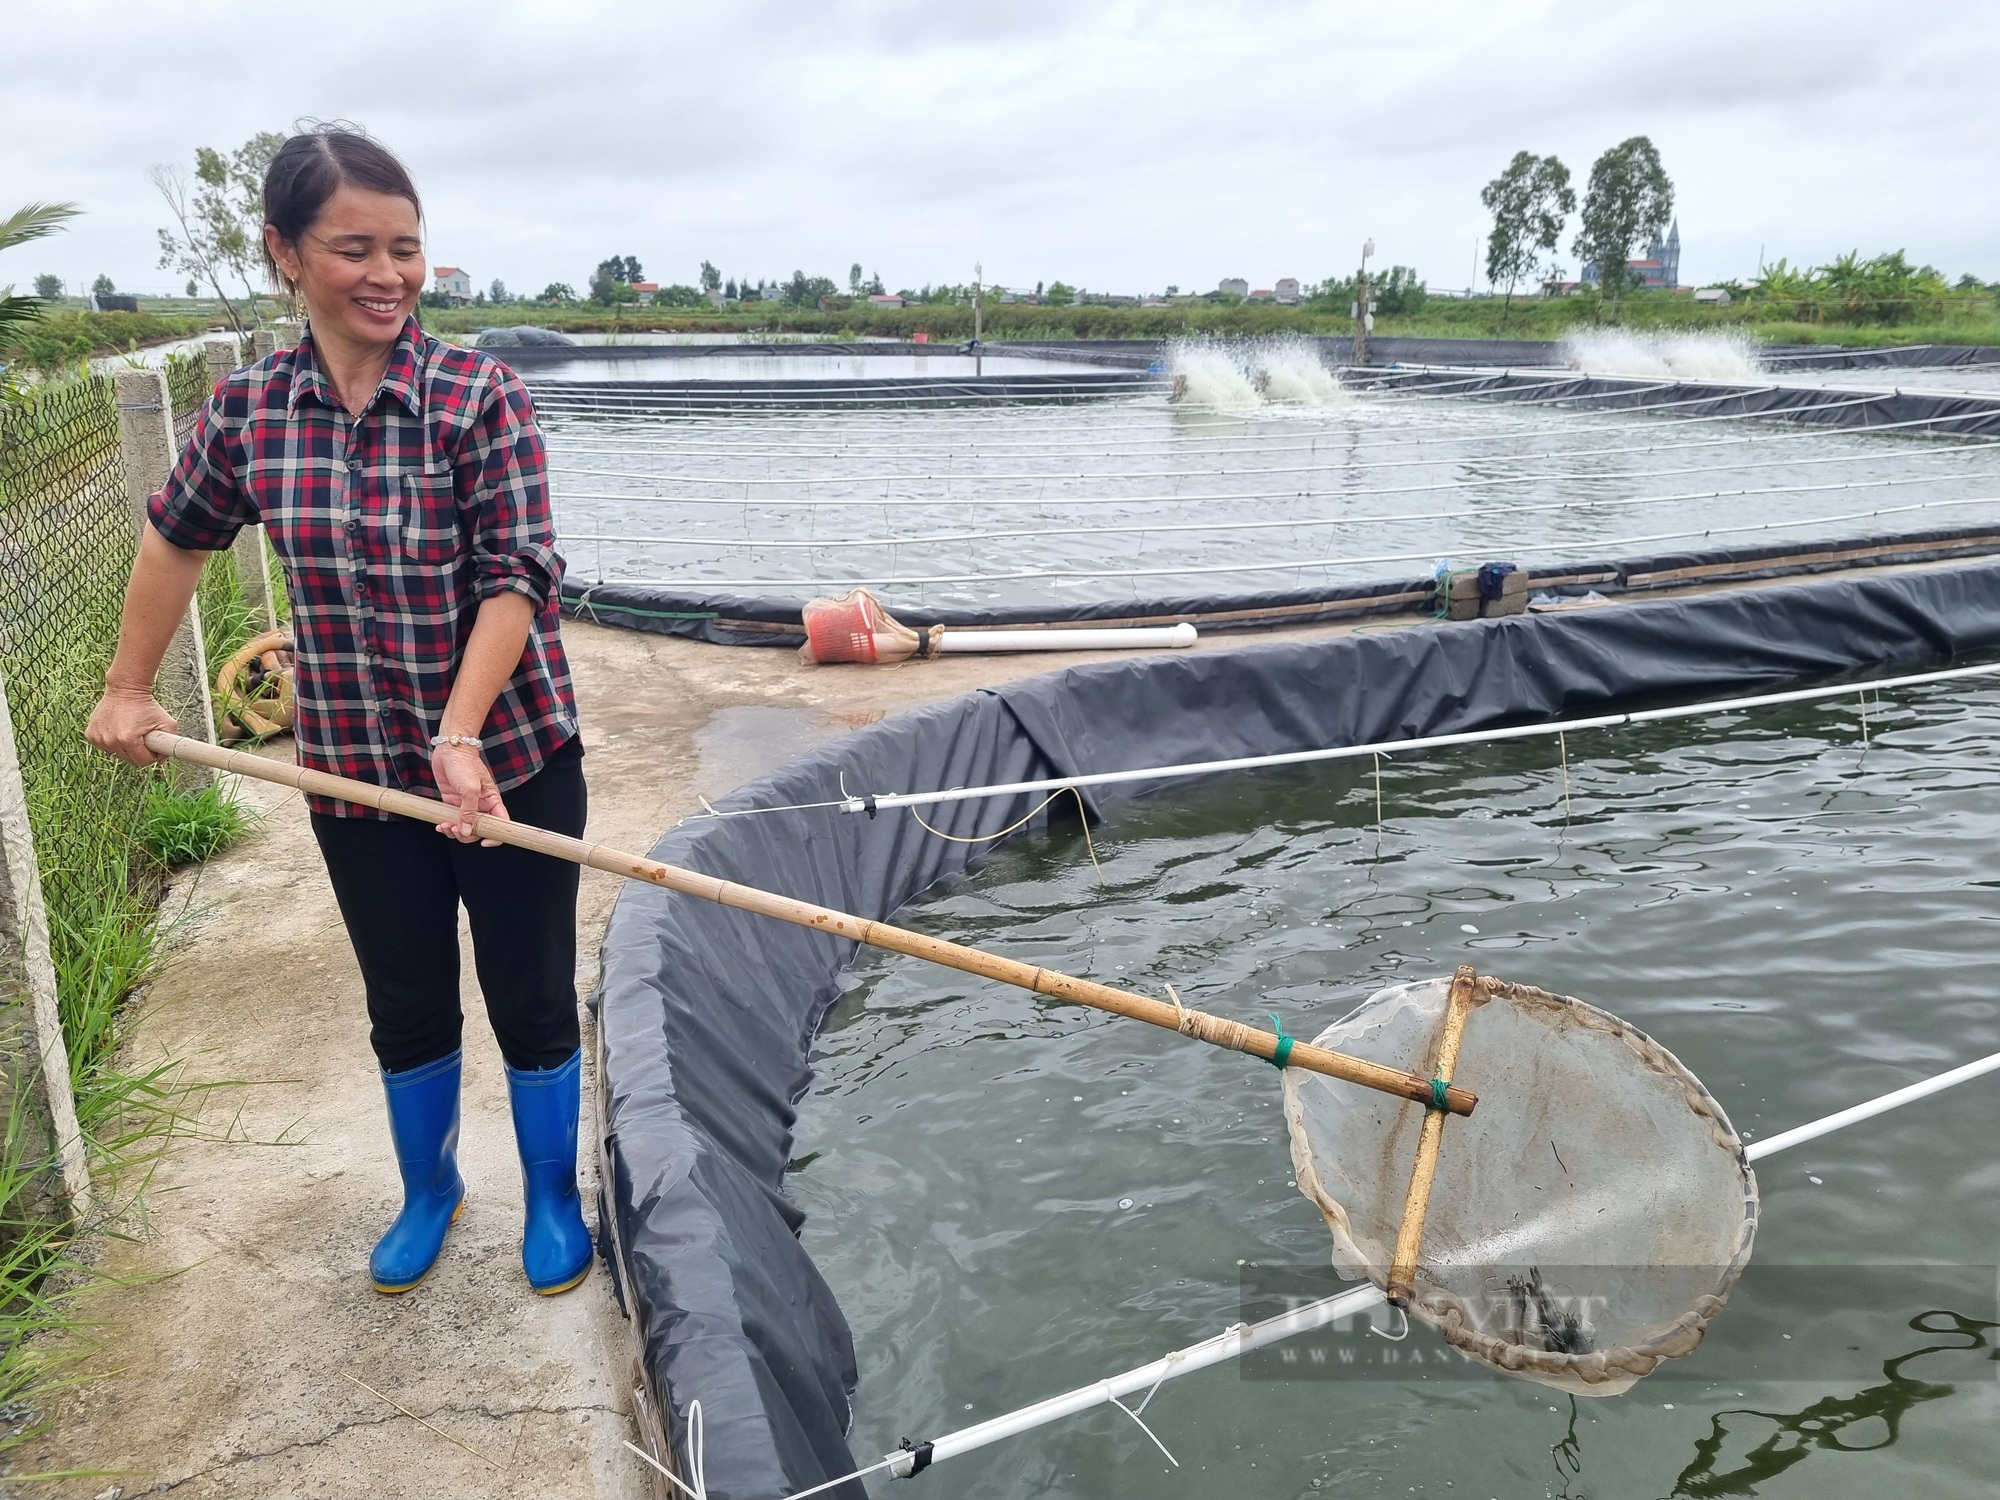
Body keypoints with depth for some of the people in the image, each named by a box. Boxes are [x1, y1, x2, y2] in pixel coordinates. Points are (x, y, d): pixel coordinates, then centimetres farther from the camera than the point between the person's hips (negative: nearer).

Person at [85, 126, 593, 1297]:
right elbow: (179, 539, 15)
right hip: (357, 772, 3)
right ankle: (429, 1191, 43)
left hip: (511, 757, -3)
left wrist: (461, 736, -29)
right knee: (407, 1007, 17)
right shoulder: (248, 412, -2)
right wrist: (130, 688, 18)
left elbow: (519, 577, -19)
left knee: (532, 999, 9)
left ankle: (554, 1199, 33)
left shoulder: (481, 398, -14)